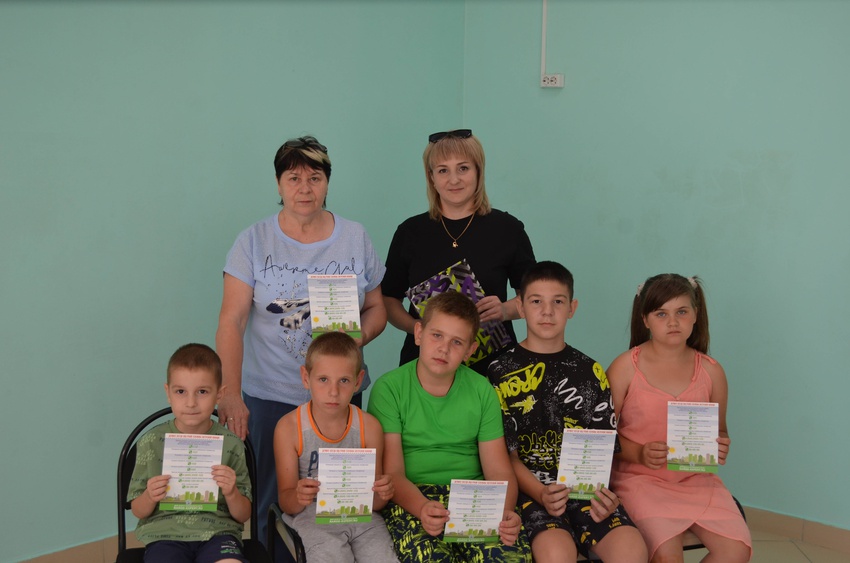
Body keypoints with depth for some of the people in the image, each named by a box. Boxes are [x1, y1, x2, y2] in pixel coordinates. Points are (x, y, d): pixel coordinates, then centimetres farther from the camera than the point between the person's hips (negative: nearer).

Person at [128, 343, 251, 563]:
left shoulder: (230, 444, 4)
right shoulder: (151, 442, 5)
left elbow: (243, 515, 9)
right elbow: (138, 511, 12)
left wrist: (231, 493, -13)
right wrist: (150, 497, -11)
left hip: (216, 531, 0)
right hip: (164, 533, 1)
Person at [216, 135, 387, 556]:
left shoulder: (355, 238, 5)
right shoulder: (253, 242, -2)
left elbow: (376, 308, 11)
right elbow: (231, 322, -8)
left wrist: (358, 337, -12)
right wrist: (231, 395, -18)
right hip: (270, 395, -1)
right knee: (272, 504, 4)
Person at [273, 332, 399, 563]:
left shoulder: (369, 427, -3)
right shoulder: (289, 428, -8)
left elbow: (373, 504, 5)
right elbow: (286, 504, -3)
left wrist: (382, 494, -18)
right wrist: (298, 498, -26)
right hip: (311, 517, -2)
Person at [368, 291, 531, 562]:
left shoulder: (482, 391, 7)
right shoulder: (388, 389, -2)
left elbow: (498, 471, 3)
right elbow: (392, 472, -7)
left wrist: (504, 512, -19)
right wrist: (422, 508, -29)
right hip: (410, 498, -2)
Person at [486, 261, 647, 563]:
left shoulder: (590, 372, 13)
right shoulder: (500, 372, 5)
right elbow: (504, 452, 1)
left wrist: (602, 492, -10)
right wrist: (540, 494, -16)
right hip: (529, 489, -3)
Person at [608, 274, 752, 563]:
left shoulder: (711, 371, 5)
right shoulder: (626, 367, -5)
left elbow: (719, 431, 16)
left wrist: (721, 449, -7)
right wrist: (639, 454, -19)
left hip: (697, 477, 4)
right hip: (640, 477, -4)